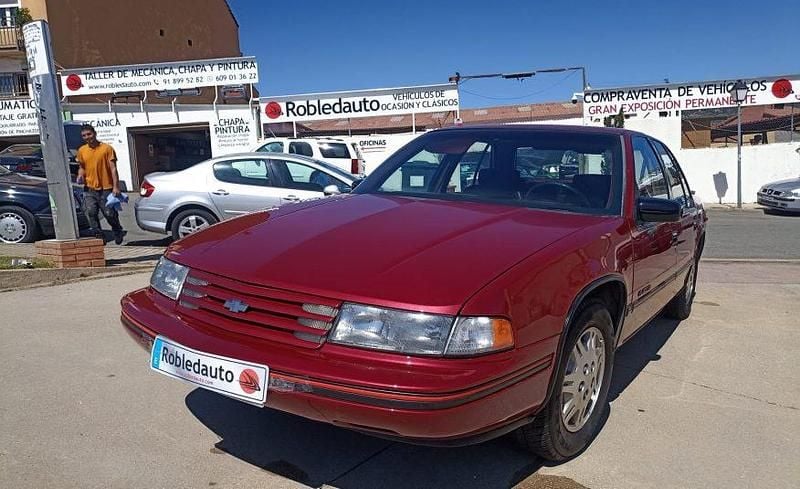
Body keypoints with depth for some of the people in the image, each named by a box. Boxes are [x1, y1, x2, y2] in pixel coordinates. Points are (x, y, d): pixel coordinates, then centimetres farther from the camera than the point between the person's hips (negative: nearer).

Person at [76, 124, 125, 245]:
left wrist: (116, 187, -15)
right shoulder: (81, 150, 9)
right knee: (91, 213, -9)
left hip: (106, 188, -4)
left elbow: (113, 169, -7)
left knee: (110, 214, -1)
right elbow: (82, 167, 22)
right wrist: (80, 175, -1)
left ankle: (118, 231, 26)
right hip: (89, 189, 4)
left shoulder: (107, 148, -5)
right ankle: (99, 236, 2)